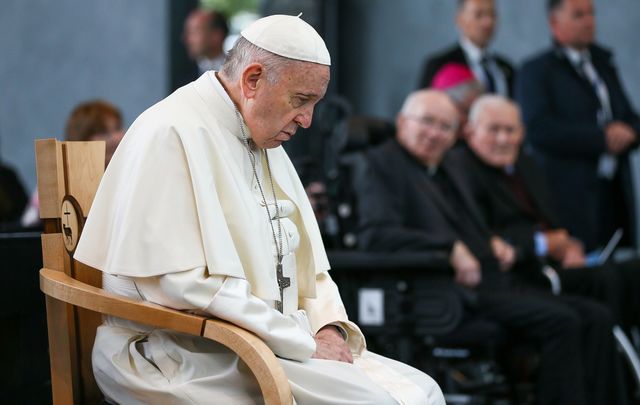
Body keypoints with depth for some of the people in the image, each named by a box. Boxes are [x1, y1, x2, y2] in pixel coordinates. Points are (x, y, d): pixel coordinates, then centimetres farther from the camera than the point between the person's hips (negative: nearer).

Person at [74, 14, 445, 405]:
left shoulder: (265, 144, 16)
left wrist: (329, 326, -1)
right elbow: (187, 285, -22)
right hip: (187, 355, -9)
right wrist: (305, 344, -18)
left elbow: (308, 265, 21)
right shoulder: (174, 135, -14)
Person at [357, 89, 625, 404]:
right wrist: (452, 248, -24)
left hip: (495, 282, 9)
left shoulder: (448, 169, 24)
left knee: (596, 318, -5)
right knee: (560, 321, -25)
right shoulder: (383, 162, -2)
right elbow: (375, 234, -18)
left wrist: (494, 242, 8)